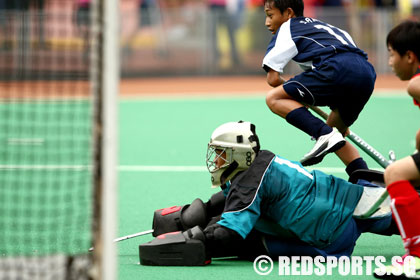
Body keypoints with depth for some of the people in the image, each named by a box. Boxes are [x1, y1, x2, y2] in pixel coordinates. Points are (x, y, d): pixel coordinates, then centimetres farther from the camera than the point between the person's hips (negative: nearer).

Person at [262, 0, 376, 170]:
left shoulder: (286, 29, 14)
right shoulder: (317, 25, 36)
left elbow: (273, 79, 7)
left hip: (338, 70, -8)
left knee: (274, 99, 0)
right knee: (334, 132, 27)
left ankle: (324, 134, -18)